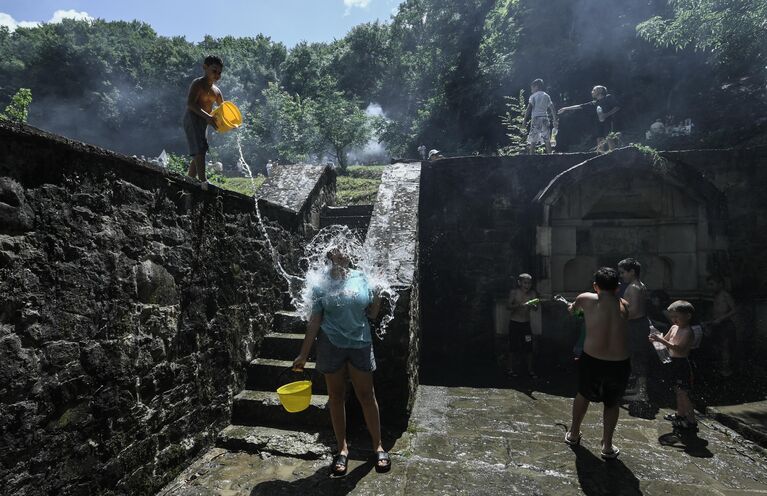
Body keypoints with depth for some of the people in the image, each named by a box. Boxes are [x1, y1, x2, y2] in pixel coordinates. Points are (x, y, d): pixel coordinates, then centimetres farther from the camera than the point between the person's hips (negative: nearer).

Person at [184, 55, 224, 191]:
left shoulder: (216, 90, 18)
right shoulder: (198, 83, -6)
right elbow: (190, 103, -19)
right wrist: (207, 116, -31)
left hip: (204, 122, 9)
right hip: (193, 119, -9)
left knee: (198, 155, 10)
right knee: (199, 150, -21)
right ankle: (203, 181, -31)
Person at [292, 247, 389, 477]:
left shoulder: (361, 277, 0)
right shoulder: (321, 284, -2)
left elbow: (372, 313, 5)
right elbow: (314, 321, 0)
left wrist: (378, 295, -11)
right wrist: (303, 354, -1)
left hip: (360, 344, 1)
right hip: (331, 346, 0)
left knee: (366, 395, 9)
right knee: (336, 397, 11)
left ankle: (378, 446, 27)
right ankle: (342, 448, 29)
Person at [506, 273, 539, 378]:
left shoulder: (533, 293, -2)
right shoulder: (514, 292, -8)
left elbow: (536, 308, -8)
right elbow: (508, 306, -15)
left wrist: (532, 305, -31)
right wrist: (519, 305, -32)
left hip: (526, 323, 2)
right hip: (514, 323, -2)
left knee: (528, 347, 3)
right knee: (513, 347, 4)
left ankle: (530, 370, 15)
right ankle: (511, 370, 16)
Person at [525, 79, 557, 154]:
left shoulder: (533, 96, -1)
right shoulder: (546, 96, 12)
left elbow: (529, 109, -10)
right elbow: (552, 109, 9)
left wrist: (525, 120, -7)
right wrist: (554, 120, 12)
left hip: (536, 118, -4)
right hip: (545, 118, 4)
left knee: (533, 141, -3)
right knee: (547, 140, 8)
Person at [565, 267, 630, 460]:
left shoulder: (587, 299, -1)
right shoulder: (624, 305, 3)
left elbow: (572, 309, 18)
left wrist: (572, 306, 42)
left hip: (592, 360, -1)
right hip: (620, 363, 1)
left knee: (583, 395, 25)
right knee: (612, 403, 25)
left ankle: (573, 435, 40)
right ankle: (607, 447, 28)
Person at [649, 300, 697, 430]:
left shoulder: (687, 332, -19)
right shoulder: (674, 328, 7)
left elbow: (678, 348, -28)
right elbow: (666, 340, 17)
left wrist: (661, 340, -33)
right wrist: (656, 338, -4)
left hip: (682, 364, -9)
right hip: (673, 362, 9)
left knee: (683, 393, -3)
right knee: (678, 390, 20)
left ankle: (691, 420, 7)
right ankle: (680, 414, 34)